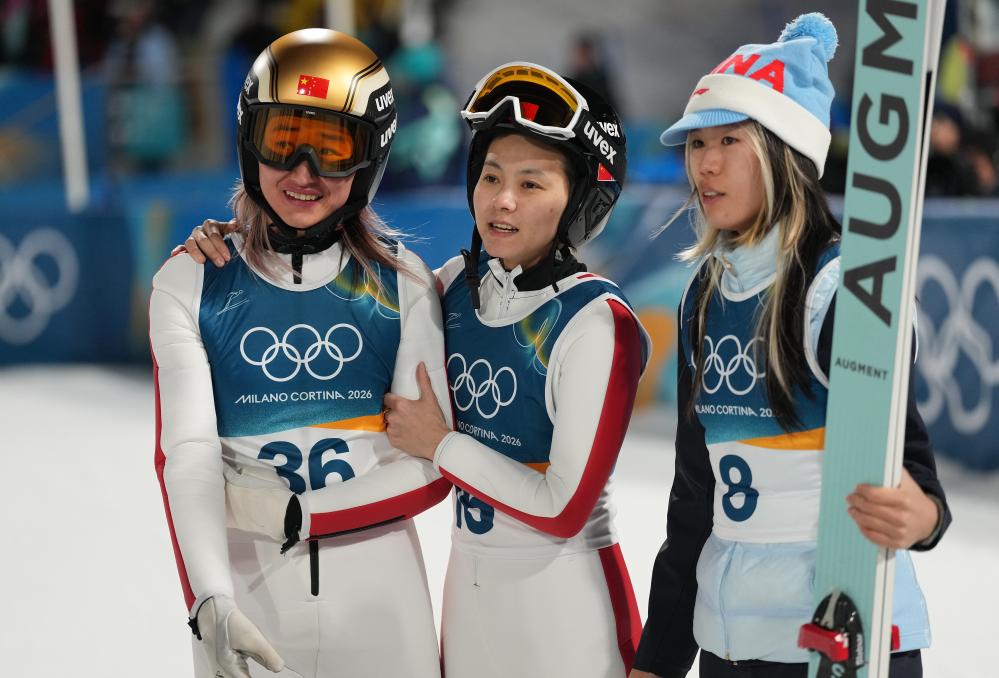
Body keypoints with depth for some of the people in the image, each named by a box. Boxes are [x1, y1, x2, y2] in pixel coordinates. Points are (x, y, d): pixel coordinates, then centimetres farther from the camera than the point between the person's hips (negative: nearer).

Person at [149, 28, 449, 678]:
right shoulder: (192, 284, -3)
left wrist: (295, 514, -16)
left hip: (379, 591, 1)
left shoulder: (402, 284, -1)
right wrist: (211, 603, -27)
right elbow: (187, 456, -13)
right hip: (247, 594, 0)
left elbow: (433, 469, -4)